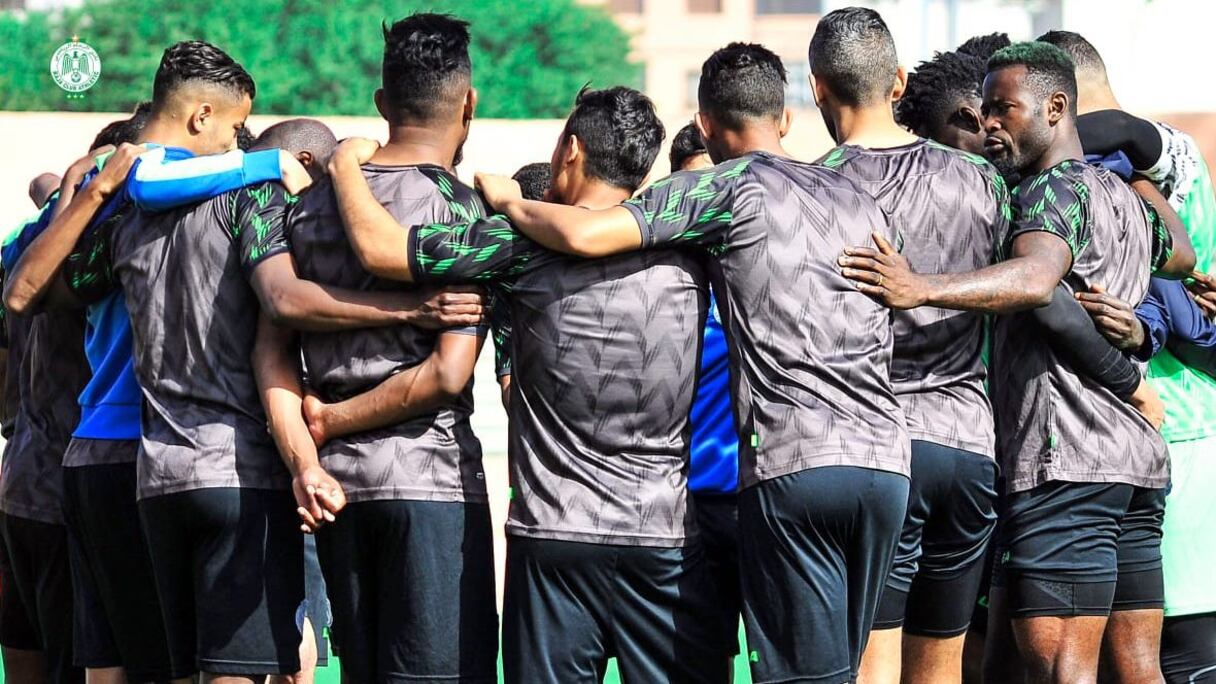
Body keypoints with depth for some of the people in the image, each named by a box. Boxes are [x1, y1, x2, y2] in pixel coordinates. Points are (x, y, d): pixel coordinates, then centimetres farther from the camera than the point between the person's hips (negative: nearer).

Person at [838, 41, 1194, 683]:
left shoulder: (1056, 187, -7)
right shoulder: (1126, 201, 23)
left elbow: (1036, 278, -29)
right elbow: (1181, 254, 47)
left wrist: (924, 289, -39)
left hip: (1066, 461, -10)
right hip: (1138, 460, 10)